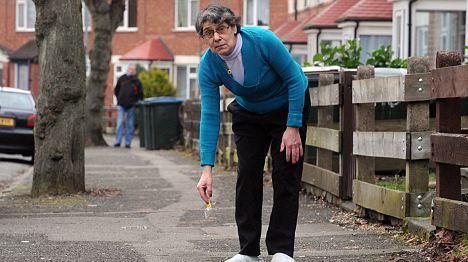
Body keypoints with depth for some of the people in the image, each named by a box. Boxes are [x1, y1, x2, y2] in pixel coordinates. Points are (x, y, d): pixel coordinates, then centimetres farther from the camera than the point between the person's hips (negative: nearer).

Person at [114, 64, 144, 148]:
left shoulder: (136, 81, 1)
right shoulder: (122, 79, 4)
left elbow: (140, 94, 7)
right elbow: (116, 90, 15)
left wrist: (135, 101, -2)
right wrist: (119, 100, 6)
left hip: (131, 106, 0)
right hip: (121, 105, 0)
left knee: (130, 125, 3)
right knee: (120, 123, -5)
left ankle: (128, 142, 8)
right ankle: (117, 142, -3)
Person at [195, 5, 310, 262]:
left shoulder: (262, 40, -33)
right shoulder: (208, 65, -22)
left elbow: (294, 80, -22)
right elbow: (210, 117, -22)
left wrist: (293, 127, -23)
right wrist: (206, 168, -27)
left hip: (288, 104, -3)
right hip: (248, 113, 3)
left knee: (286, 177, -8)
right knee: (247, 176, -4)